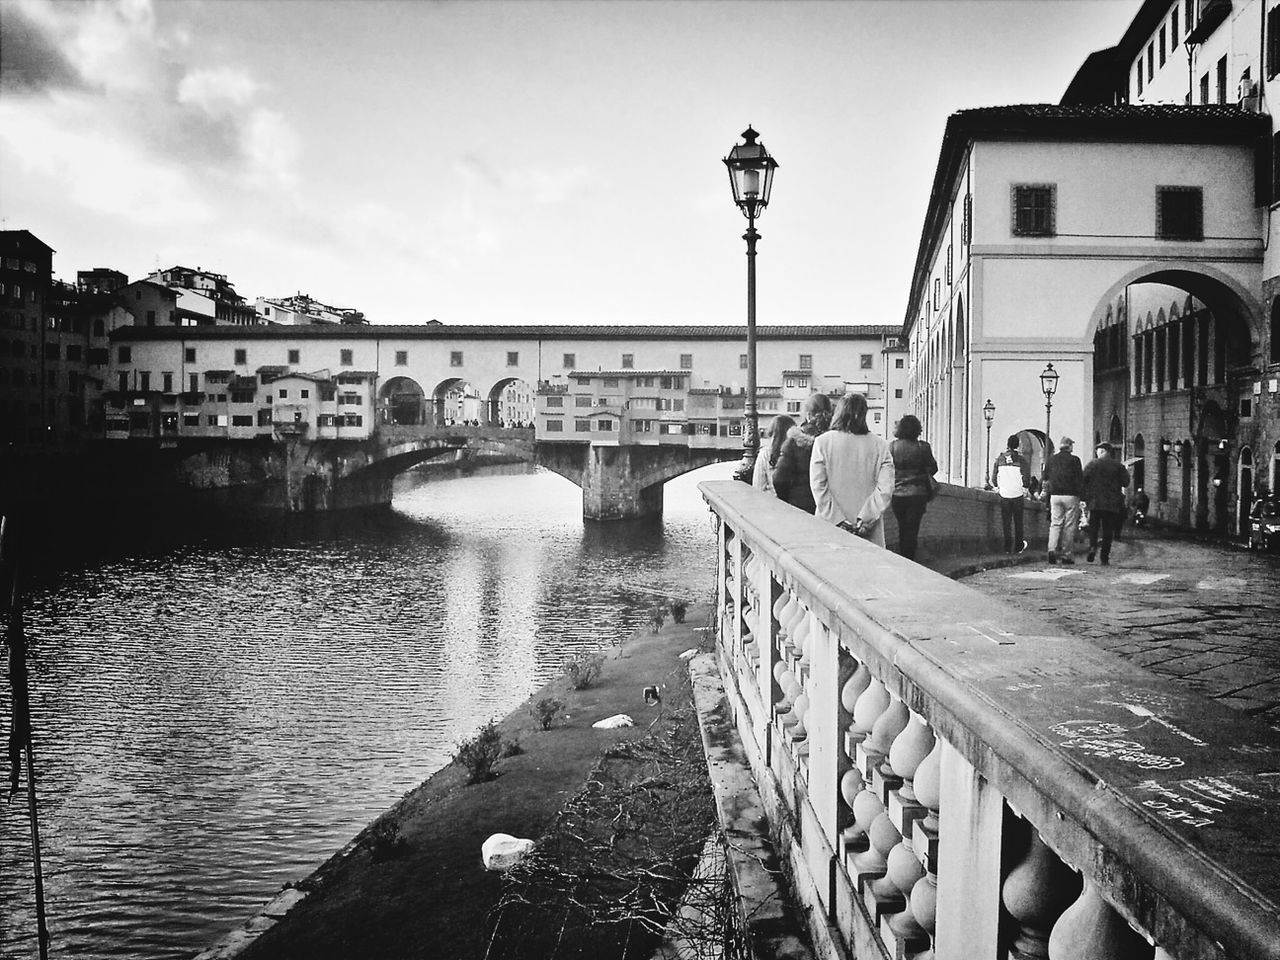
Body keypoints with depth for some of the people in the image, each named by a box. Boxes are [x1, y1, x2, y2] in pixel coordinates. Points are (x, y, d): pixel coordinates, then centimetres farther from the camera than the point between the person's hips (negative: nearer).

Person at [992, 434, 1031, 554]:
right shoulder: (1020, 459, -8)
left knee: (1006, 522, 7)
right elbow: (1027, 475, -10)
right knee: (1018, 522, 9)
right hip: (1017, 494, -2)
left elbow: (994, 475, 5)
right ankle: (1018, 546, 14)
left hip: (1004, 494, 2)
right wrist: (1025, 488, 6)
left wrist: (997, 487, 17)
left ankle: (1007, 547, 7)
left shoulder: (1000, 458, 1)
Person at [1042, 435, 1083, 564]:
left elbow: (1046, 480, 13)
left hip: (1055, 496, 3)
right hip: (1071, 496, -3)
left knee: (1055, 523, 6)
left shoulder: (1051, 459, 8)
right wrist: (1081, 493, 7)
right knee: (1069, 526, 2)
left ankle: (1052, 549, -13)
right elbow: (1080, 480, -3)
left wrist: (1047, 494, 22)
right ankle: (1067, 555, 3)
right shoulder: (1074, 460, -4)